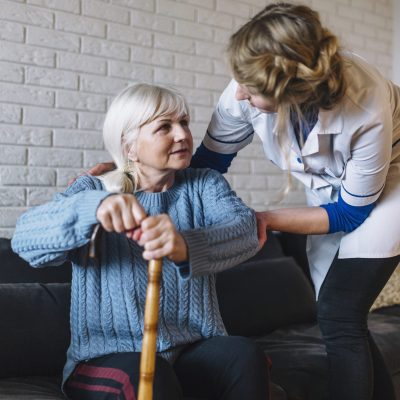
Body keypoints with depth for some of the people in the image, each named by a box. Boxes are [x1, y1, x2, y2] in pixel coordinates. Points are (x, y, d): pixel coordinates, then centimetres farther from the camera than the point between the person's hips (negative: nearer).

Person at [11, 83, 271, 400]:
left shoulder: (204, 184, 5)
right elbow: (25, 237, -16)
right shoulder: (95, 190, 2)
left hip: (195, 350, 3)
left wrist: (187, 245, -41)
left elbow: (244, 229, -18)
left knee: (245, 354, -27)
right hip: (108, 357, -2)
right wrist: (93, 207, -37)